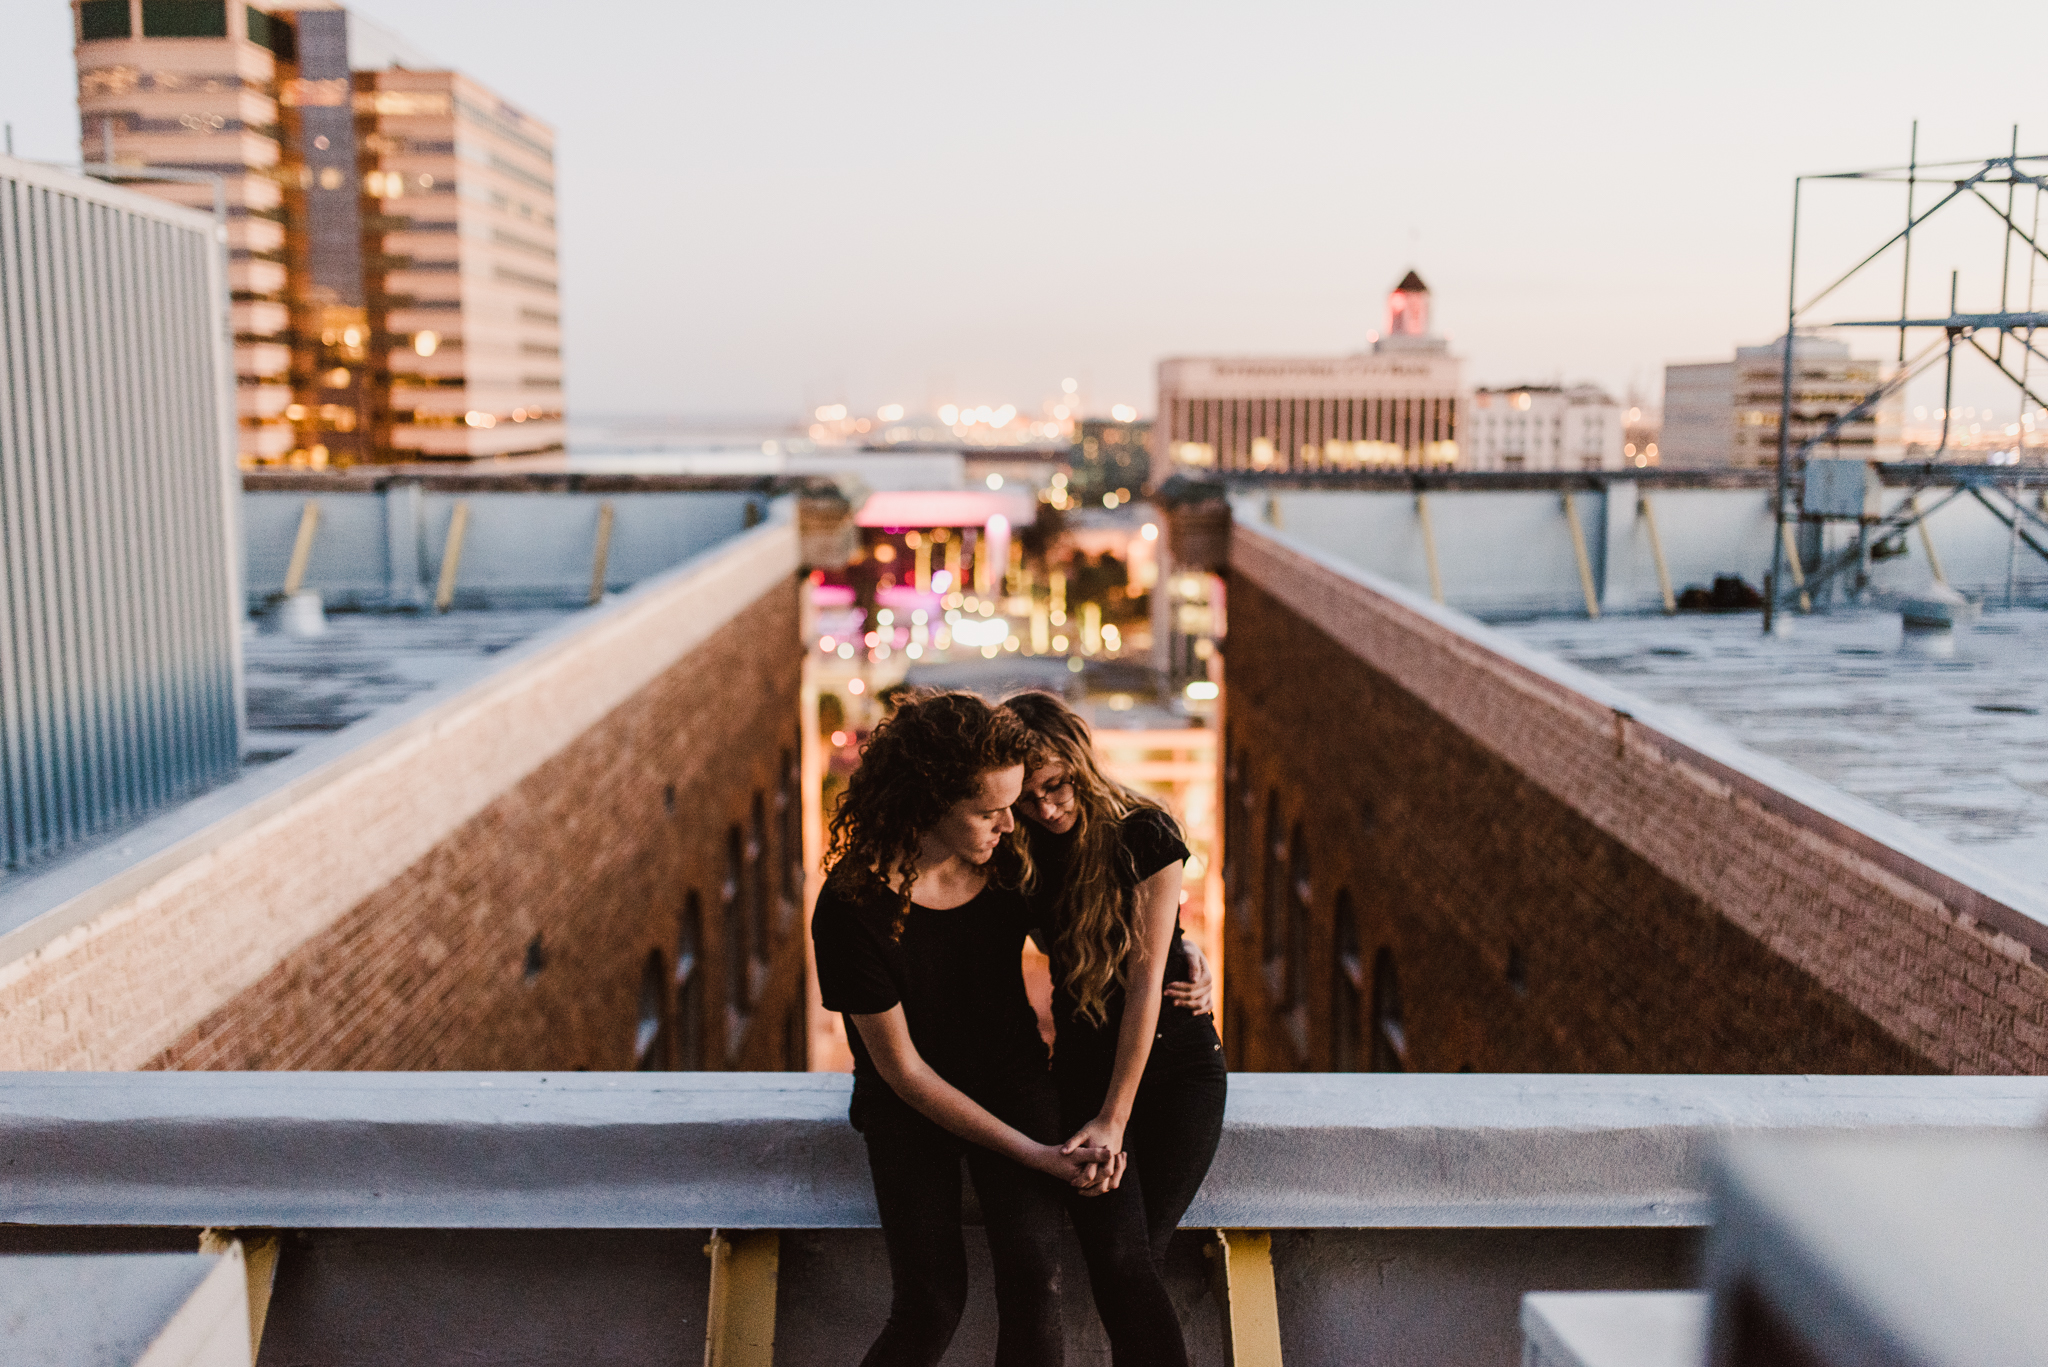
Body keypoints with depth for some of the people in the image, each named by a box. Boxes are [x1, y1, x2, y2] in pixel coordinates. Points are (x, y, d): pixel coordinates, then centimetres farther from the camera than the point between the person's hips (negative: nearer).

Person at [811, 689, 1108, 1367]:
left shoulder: (1003, 856, -13)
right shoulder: (853, 909, -26)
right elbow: (904, 1070, -19)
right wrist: (1033, 1154, -20)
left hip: (1012, 1078, 3)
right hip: (910, 1107, -3)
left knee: (1033, 1269, -19)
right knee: (931, 1305, -14)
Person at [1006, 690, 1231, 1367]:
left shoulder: (1145, 833, -13)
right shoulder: (1026, 850, 0)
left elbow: (1144, 978, -16)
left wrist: (1114, 1118, -19)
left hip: (1177, 1062, -3)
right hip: (1085, 1066, 3)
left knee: (1129, 1268, -13)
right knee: (1119, 1262, -16)